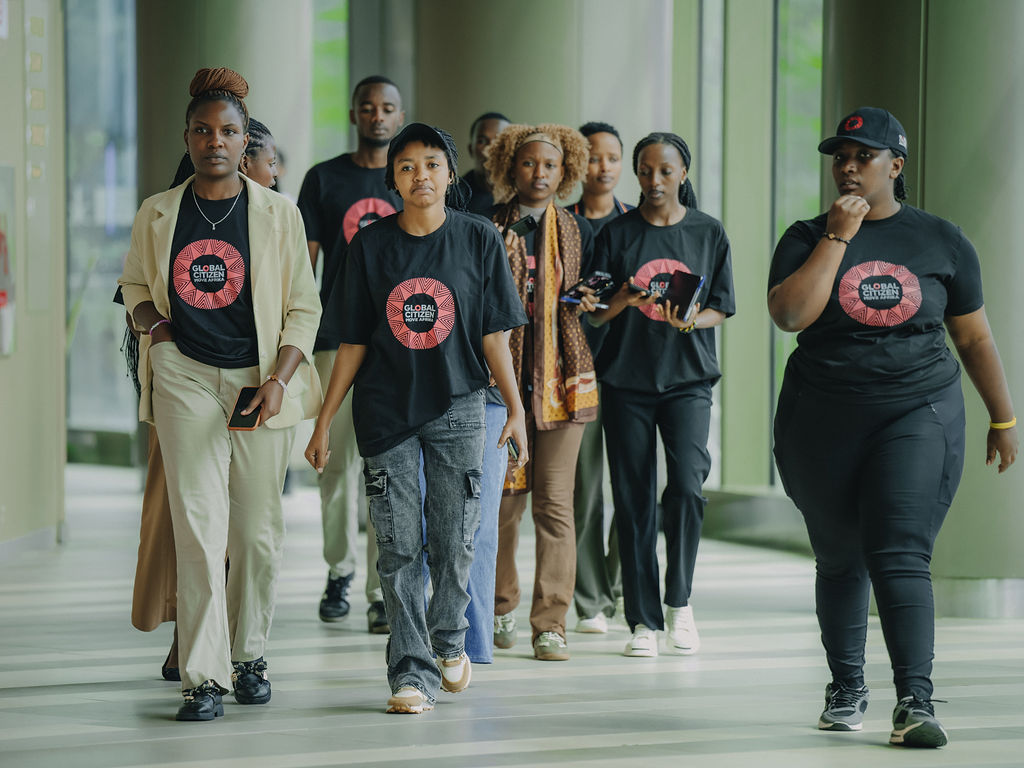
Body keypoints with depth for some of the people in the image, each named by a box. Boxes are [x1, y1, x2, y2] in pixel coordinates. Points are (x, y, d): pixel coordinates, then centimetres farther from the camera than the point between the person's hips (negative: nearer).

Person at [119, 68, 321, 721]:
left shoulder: (278, 213, 3)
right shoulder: (157, 215, 7)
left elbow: (303, 308, 3)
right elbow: (136, 285, 22)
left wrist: (278, 380, -10)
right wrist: (149, 319, -1)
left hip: (261, 379, 0)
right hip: (185, 374, 0)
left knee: (258, 530, 4)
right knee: (199, 525, -9)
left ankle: (249, 655, 23)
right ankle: (204, 676, -9)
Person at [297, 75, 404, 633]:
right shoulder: (324, 178, 7)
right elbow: (304, 260, 6)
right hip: (336, 338, 1)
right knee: (338, 464, 6)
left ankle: (384, 592, -4)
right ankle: (340, 570, 26)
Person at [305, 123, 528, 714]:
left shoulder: (479, 240, 0)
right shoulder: (371, 246, 2)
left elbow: (494, 334, 1)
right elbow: (354, 342, 6)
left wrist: (517, 408, -5)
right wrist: (324, 420, 4)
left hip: (458, 406, -1)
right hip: (386, 410, 1)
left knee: (455, 542, 2)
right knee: (398, 548, -2)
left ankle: (449, 640, 28)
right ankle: (414, 671, 1)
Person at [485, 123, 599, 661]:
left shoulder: (578, 231, 10)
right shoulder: (489, 230, 6)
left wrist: (587, 304, -5)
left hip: (560, 377, 0)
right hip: (501, 375, 0)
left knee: (555, 500, -4)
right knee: (502, 497, 3)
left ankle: (550, 623, -1)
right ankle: (501, 606, 22)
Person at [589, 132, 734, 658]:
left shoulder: (708, 233, 6)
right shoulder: (617, 234, 5)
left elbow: (721, 308, 7)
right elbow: (596, 315, 5)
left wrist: (691, 321, -15)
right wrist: (622, 301, -17)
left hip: (688, 378, 0)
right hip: (626, 381, 1)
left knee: (686, 486, -17)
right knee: (634, 500, 0)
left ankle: (679, 603, 1)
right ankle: (643, 621, 7)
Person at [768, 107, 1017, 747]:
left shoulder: (941, 240, 6)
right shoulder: (808, 238, 4)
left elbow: (974, 336, 12)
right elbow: (789, 313, -14)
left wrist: (1003, 419, 13)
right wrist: (838, 237, -14)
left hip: (918, 415, -2)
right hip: (823, 423, 2)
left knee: (901, 557, -16)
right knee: (840, 560, 10)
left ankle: (916, 701, -19)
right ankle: (847, 690, 28)